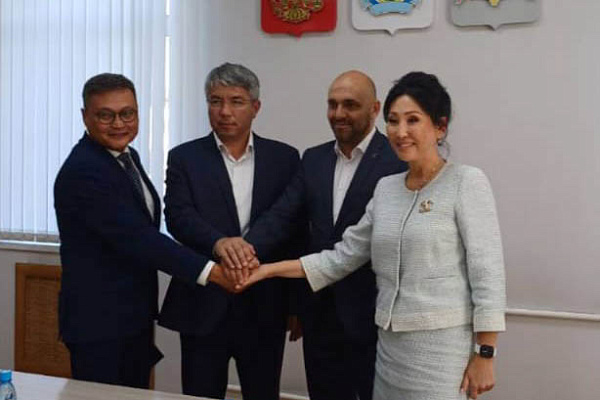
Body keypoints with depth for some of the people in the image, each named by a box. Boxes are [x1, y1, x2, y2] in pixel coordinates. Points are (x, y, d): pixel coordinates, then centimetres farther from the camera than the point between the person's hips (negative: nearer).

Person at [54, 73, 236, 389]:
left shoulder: (127, 156, 8)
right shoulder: (83, 171, -21)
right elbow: (136, 238, -28)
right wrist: (211, 271, -29)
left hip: (136, 316, 9)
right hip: (99, 324, -9)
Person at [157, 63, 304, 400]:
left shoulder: (284, 158, 5)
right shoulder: (185, 158, 2)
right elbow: (178, 216, -12)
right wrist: (219, 243, -32)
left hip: (266, 307, 1)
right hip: (204, 307, -1)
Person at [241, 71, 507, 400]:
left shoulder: (467, 183, -8)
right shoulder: (386, 188, 9)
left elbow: (487, 272, -11)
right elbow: (344, 256, 11)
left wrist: (485, 355, -13)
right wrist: (271, 269, 5)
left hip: (444, 345, -6)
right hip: (390, 344, 6)